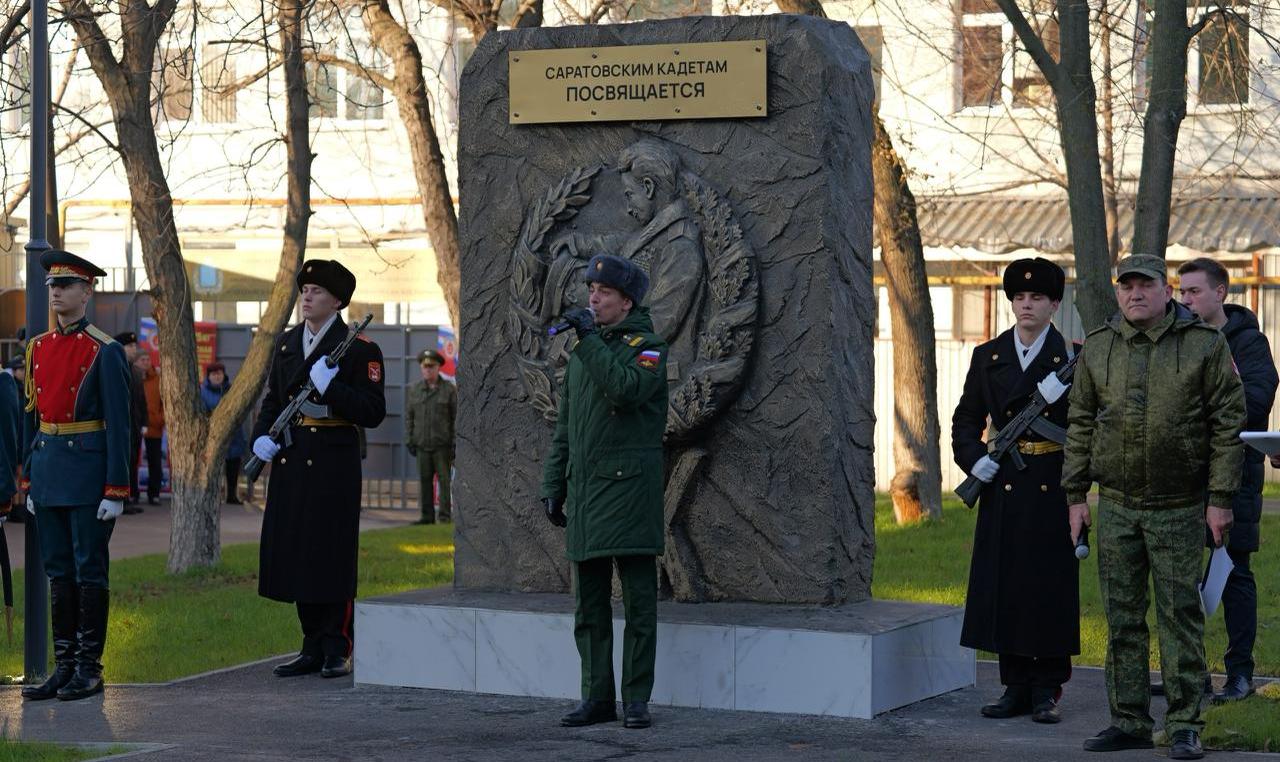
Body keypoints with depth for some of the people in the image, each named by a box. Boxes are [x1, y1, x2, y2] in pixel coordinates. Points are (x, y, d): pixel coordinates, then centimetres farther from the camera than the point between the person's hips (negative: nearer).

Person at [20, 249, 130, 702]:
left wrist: (116, 491, -14)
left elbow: (118, 424, -10)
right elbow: (31, 417, 16)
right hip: (48, 471, 6)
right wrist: (29, 480, 13)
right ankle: (64, 666, 14)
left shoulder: (105, 351, -8)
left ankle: (90, 669, 5)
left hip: (89, 473, -6)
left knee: (90, 569, -1)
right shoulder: (38, 348, 11)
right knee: (58, 570, 9)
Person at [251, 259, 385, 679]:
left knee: (332, 554, -4)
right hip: (291, 463, 6)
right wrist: (261, 436, 2)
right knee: (296, 553, 8)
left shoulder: (359, 348, -5)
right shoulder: (288, 342, 14)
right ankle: (313, 648, 16)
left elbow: (373, 412, -10)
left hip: (333, 466, -6)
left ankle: (337, 650, 4)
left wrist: (330, 389, -22)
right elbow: (273, 398, 20)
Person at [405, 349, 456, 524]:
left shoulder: (449, 389, 1)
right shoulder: (415, 390, 12)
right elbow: (409, 416, 15)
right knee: (424, 480, 4)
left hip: (442, 445, -4)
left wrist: (455, 444, -6)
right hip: (422, 445, 4)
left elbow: (457, 418, 0)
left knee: (444, 480, -5)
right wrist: (410, 440, 6)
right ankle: (427, 516, 8)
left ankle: (445, 516, -2)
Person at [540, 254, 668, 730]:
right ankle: (597, 698, 13)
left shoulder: (647, 347, -3)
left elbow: (627, 389, -25)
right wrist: (553, 486, 15)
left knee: (638, 604, -3)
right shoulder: (582, 352, 17)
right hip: (584, 492, 7)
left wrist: (590, 339, -18)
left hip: (629, 489, -7)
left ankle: (636, 699, 1)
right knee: (589, 607, 8)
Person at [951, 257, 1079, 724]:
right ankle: (1016, 688, 13)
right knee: (1004, 587, 4)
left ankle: (1047, 691, 8)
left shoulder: (1072, 358, 1)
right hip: (1004, 488, 3)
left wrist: (1060, 396, -18)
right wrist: (973, 459, -3)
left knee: (1051, 588, 0)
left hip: (1053, 489, -3)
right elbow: (966, 419, 13)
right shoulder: (988, 357, 9)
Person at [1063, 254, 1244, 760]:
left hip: (1179, 508, -3)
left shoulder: (1204, 343, -3)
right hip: (1116, 505, 3)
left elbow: (1227, 424, -3)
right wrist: (1075, 495, 6)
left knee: (1180, 617, -1)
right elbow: (1080, 424, 11)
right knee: (1122, 618, 6)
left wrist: (1221, 498, -8)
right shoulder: (1098, 347, 6)